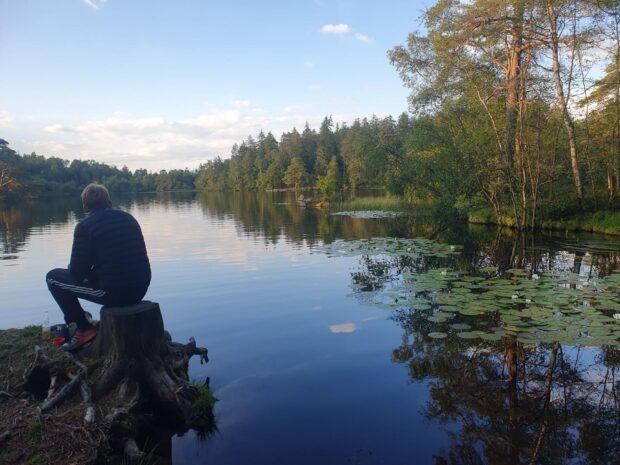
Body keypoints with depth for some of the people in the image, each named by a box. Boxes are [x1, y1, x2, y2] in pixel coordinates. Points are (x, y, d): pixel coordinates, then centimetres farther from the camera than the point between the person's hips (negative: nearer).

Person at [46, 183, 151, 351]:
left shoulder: (85, 226, -7)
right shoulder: (128, 218, 10)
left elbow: (77, 273, -6)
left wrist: (71, 268, 19)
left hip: (113, 292, -6)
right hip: (140, 289, 6)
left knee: (53, 277, 12)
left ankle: (84, 329, 12)